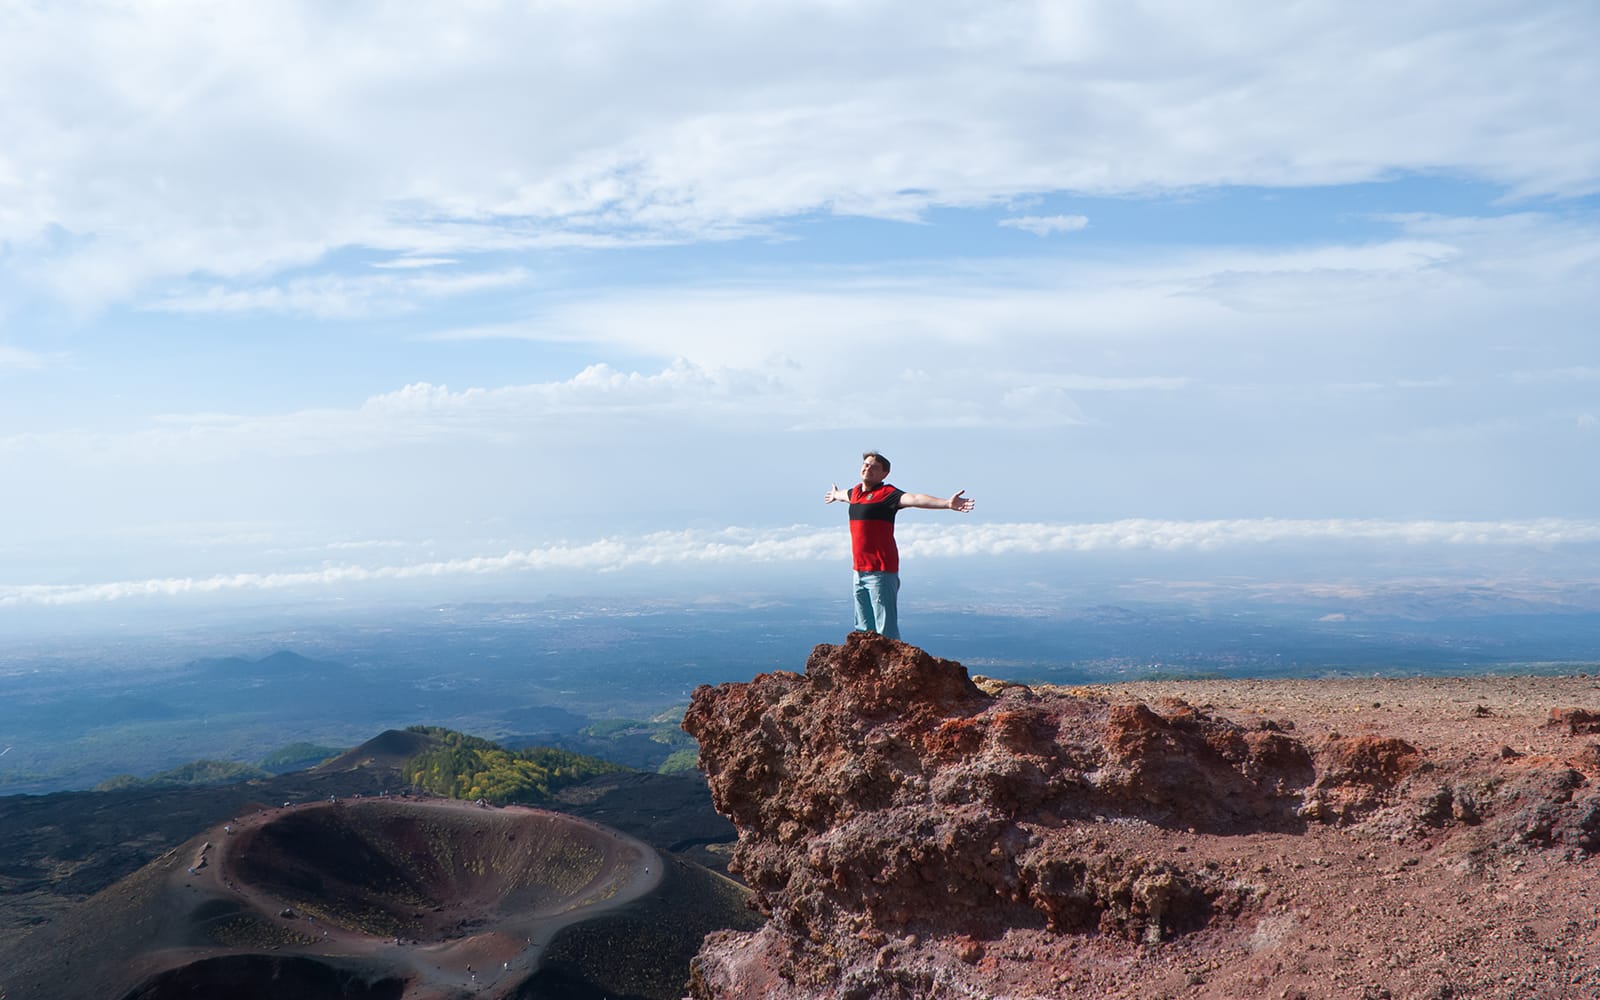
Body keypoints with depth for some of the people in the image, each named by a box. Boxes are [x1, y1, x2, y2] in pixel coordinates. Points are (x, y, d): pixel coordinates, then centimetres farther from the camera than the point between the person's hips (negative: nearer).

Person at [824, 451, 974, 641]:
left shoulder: (887, 493, -9)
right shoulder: (855, 492, 14)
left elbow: (914, 499, -25)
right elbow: (845, 495, 40)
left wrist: (947, 503, -41)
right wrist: (835, 495, 63)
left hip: (881, 572, -8)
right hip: (860, 571, 8)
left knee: (886, 632, -10)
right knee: (863, 630, 16)